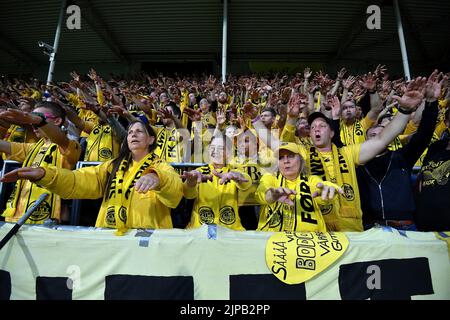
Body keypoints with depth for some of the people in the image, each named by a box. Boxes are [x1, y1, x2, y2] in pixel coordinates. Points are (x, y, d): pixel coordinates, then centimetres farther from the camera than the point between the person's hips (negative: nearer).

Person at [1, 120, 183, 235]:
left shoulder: (161, 167, 4)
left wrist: (156, 179, -37)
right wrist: (44, 174, -13)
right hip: (109, 234, 3)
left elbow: (175, 190, -17)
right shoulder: (113, 165, 16)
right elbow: (82, 181, 3)